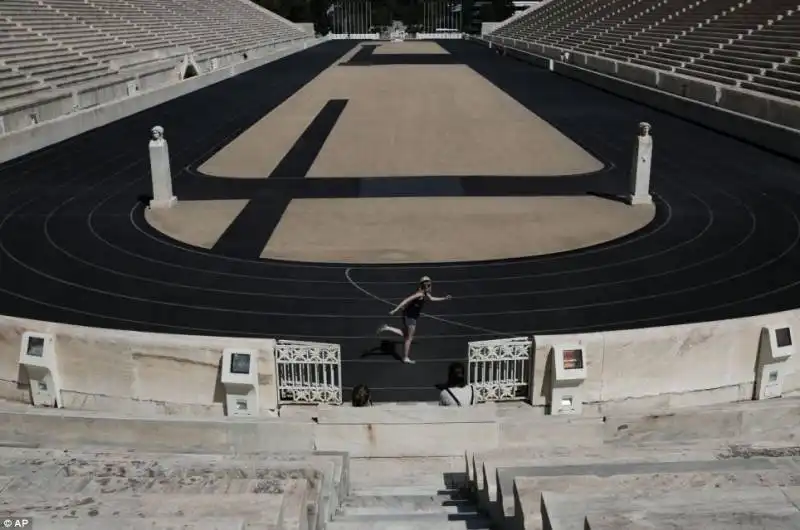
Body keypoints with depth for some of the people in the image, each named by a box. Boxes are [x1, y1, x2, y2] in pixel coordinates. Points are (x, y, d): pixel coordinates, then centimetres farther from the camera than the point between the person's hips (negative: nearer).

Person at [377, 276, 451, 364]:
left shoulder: (426, 294, 6)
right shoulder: (420, 294, -23)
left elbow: (432, 298, 29)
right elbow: (406, 300, -26)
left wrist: (444, 298, 29)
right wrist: (395, 310, -29)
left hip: (409, 316, 9)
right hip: (410, 317, -9)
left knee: (405, 335, 21)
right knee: (409, 338, 6)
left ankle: (387, 328, 15)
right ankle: (406, 358, 19)